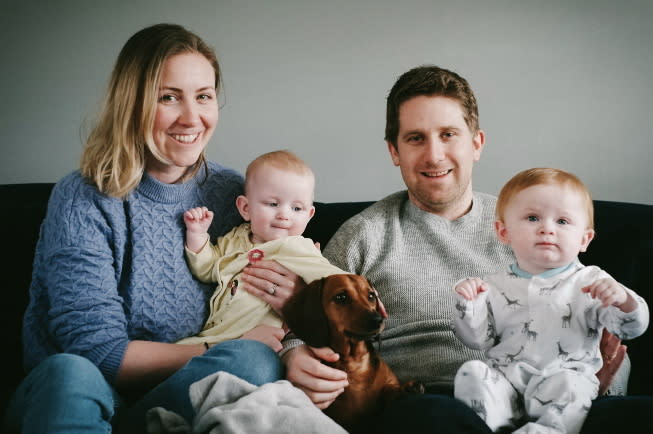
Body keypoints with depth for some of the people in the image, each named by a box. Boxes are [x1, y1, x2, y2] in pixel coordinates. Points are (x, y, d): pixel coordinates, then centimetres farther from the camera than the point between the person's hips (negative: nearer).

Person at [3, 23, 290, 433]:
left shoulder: (232, 192, 4)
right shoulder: (83, 203, -9)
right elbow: (99, 351, -15)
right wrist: (234, 349, -15)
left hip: (176, 398, 6)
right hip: (76, 397, -5)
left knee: (256, 360, -27)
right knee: (70, 373, -39)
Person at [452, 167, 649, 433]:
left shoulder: (590, 282, 5)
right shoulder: (496, 286, 10)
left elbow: (630, 329, -2)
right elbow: (478, 339, 9)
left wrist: (623, 300, -24)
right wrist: (468, 304, -8)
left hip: (566, 374, -2)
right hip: (507, 377, 2)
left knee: (567, 386, -33)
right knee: (471, 373, -23)